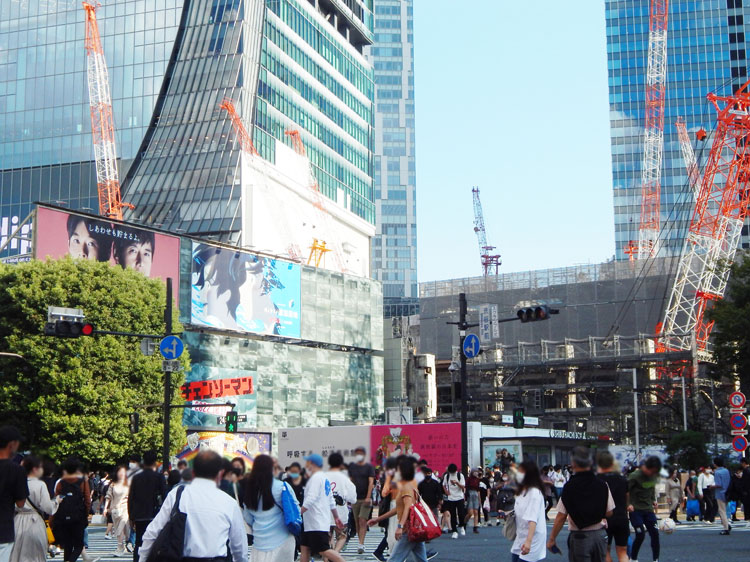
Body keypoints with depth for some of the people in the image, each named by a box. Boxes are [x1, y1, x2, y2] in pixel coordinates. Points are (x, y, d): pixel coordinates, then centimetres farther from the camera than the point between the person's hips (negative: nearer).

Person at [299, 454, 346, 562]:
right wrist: (336, 517, 27)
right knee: (305, 548, 11)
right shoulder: (324, 478, 18)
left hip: (317, 524, -10)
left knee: (324, 551, -11)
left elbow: (310, 500, -22)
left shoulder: (316, 477, -13)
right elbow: (332, 502, 22)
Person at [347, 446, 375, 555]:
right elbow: (350, 481, 17)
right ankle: (361, 543, 15)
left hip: (366, 498, -4)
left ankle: (361, 545, -16)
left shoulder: (369, 466, -1)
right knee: (357, 522, 6)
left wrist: (368, 497, -15)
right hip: (355, 498, 4)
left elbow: (371, 482, -7)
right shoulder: (352, 466, 11)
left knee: (363, 521, -12)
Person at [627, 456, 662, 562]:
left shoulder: (654, 475, 3)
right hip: (635, 510, -6)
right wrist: (628, 504, -20)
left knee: (655, 533, -2)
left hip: (648, 509, 6)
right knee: (640, 535, -12)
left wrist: (653, 500, 15)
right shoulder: (635, 476, -17)